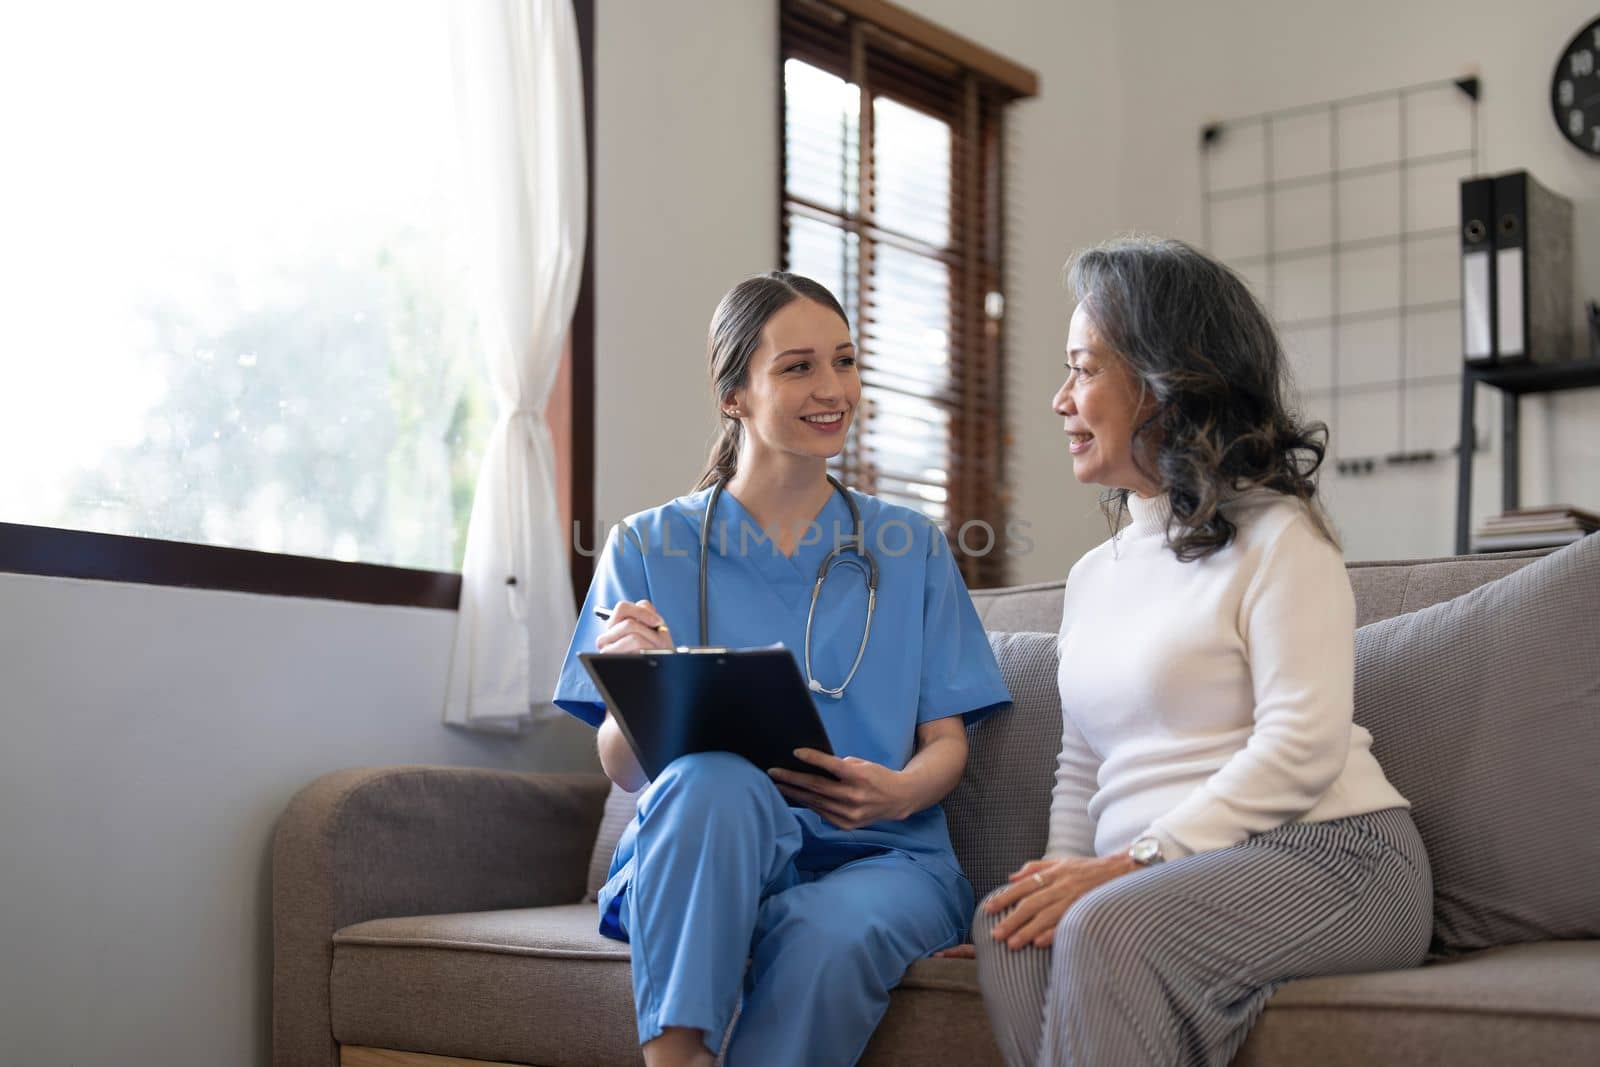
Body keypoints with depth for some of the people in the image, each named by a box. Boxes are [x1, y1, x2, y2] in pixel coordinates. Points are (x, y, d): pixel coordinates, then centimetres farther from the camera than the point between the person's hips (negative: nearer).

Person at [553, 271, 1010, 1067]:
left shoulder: (910, 548, 14)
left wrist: (902, 792, -15)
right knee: (709, 780, -37)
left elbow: (947, 741, 9)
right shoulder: (649, 548, 9)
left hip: (876, 856, 1)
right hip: (703, 852, 0)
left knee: (828, 932, -37)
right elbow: (621, 767, 4)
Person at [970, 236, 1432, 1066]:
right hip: (1165, 877, 6)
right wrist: (1067, 873, 0)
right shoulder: (1094, 574, 22)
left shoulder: (1276, 538, -1)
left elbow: (1301, 747, -13)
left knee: (1109, 930, -34)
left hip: (1324, 852, -6)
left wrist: (1133, 862, -19)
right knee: (1009, 930, -26)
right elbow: (1080, 772, 21)